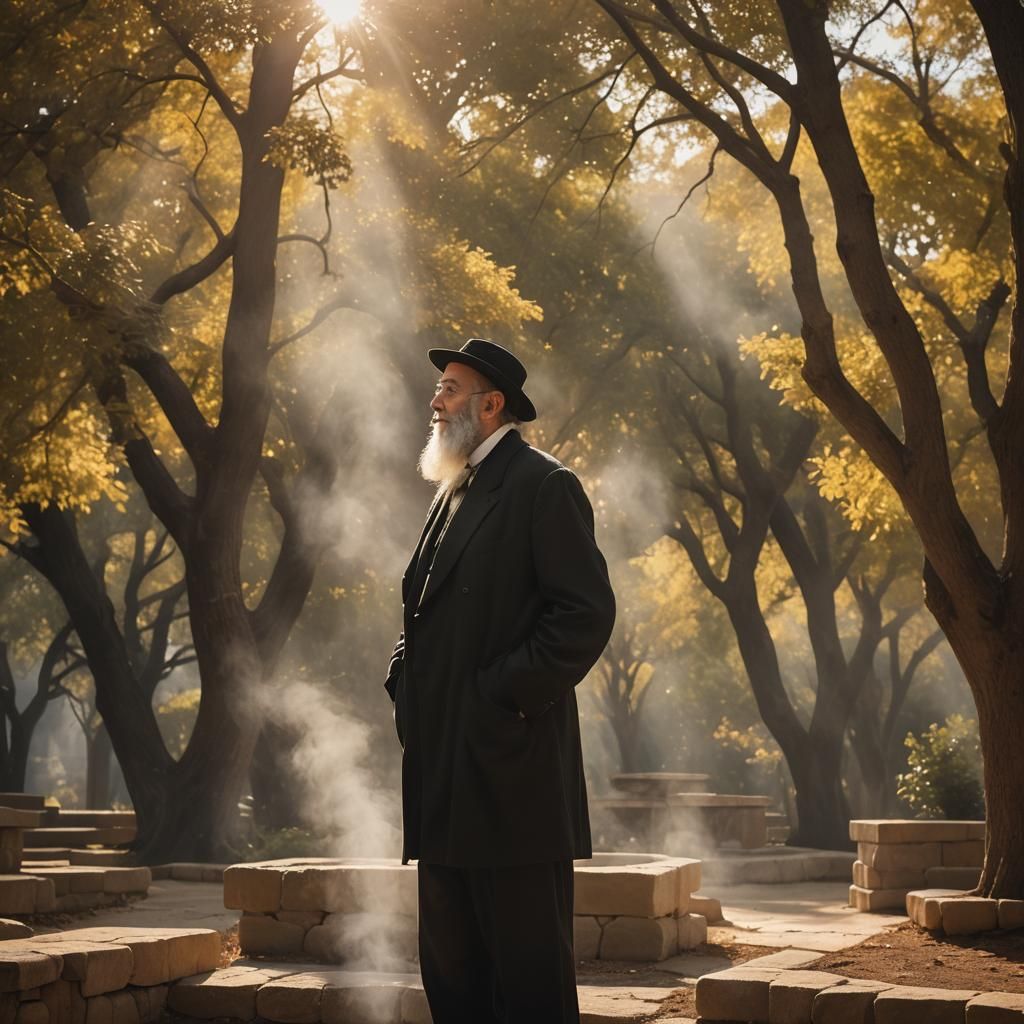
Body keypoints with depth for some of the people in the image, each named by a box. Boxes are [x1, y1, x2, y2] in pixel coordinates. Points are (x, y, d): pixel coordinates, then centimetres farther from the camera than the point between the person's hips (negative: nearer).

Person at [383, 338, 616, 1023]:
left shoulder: (543, 486, -8)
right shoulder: (454, 491, 20)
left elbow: (587, 613, -16)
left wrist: (507, 696, -17)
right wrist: (405, 679, 9)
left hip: (510, 770, -9)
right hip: (446, 768, 9)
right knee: (451, 968, 13)